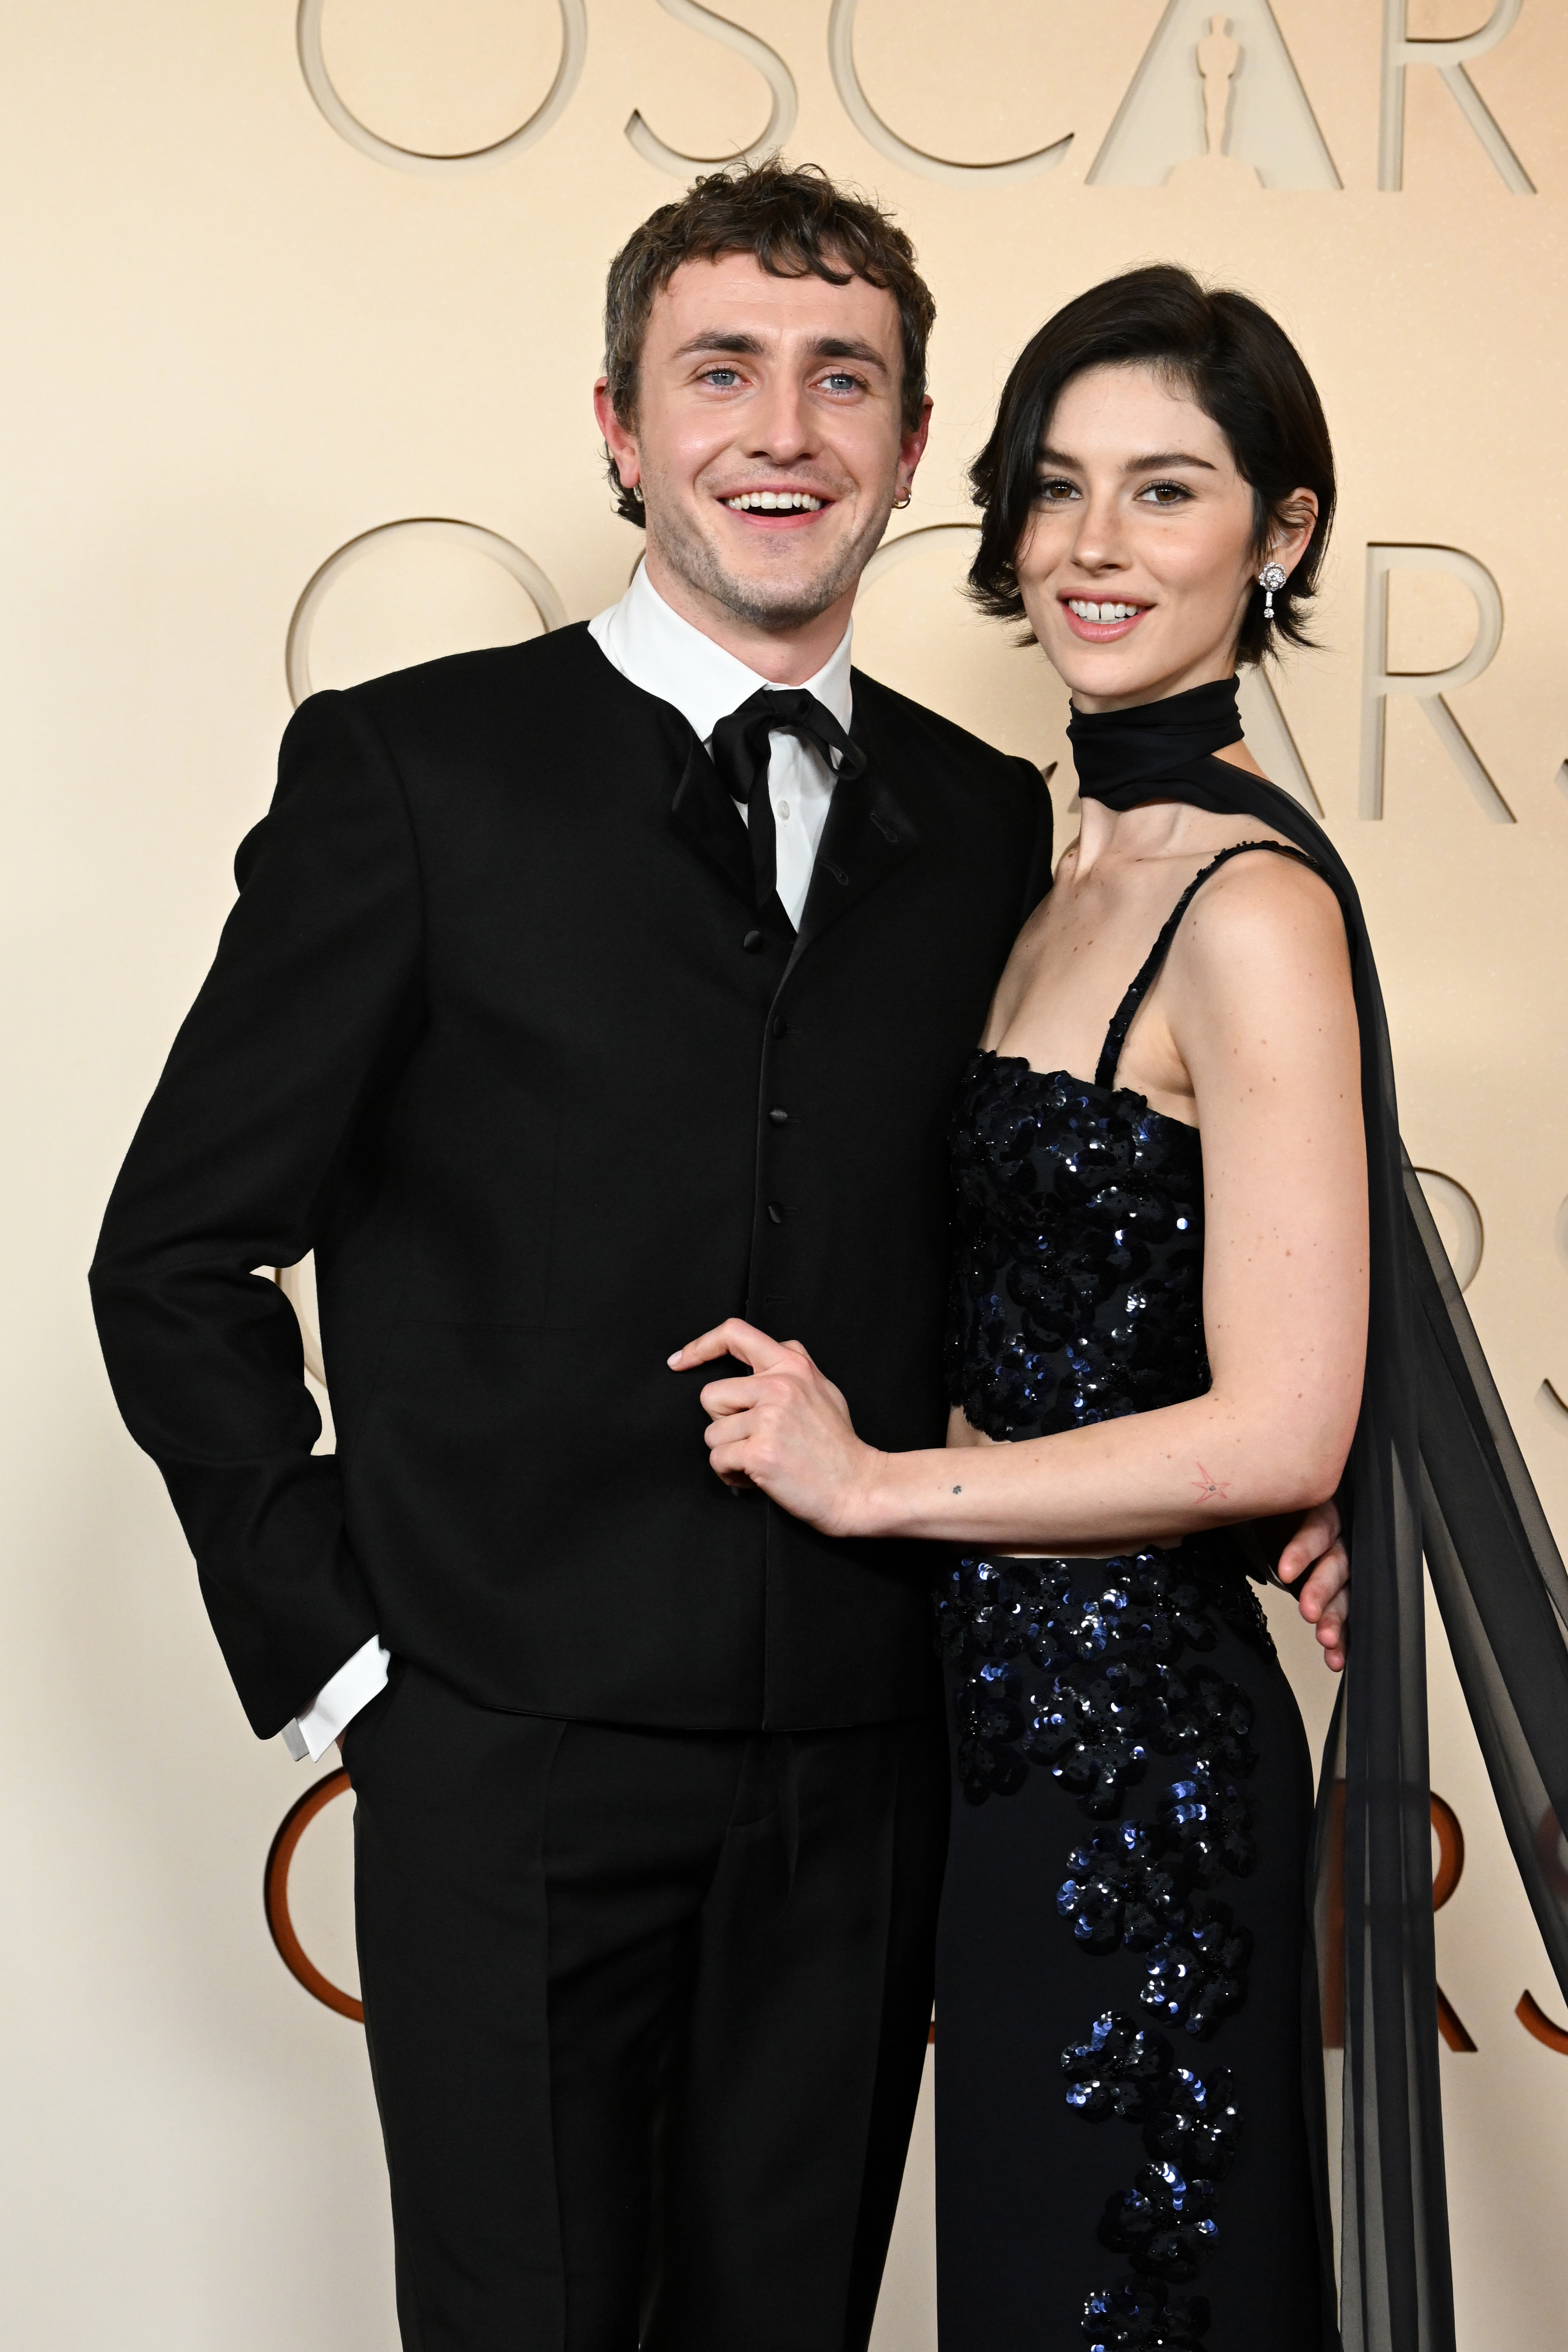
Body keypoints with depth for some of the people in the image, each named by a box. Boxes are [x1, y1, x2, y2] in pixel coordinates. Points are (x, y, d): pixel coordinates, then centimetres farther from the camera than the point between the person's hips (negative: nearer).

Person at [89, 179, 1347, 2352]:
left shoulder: (990, 825, 8)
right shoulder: (410, 770, -3)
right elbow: (182, 1256, -2)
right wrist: (331, 1639, -6)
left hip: (861, 1780, 4)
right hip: (518, 1767, -3)